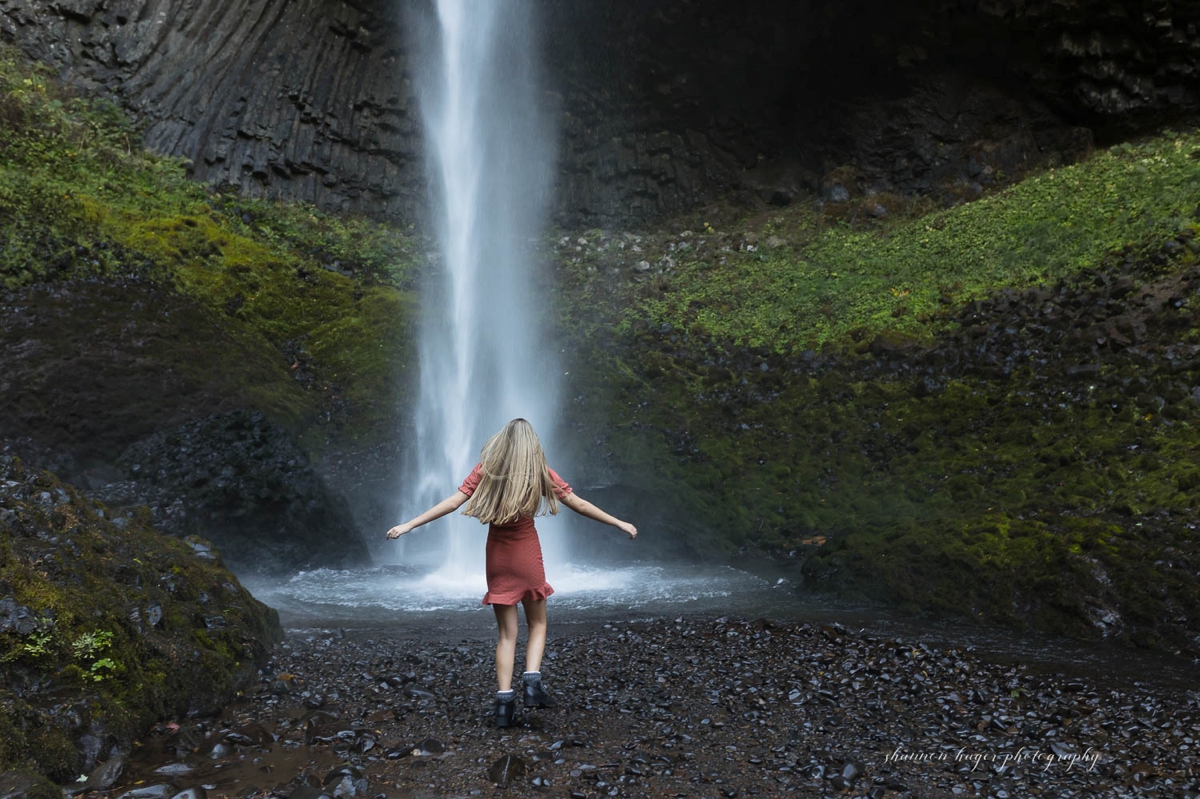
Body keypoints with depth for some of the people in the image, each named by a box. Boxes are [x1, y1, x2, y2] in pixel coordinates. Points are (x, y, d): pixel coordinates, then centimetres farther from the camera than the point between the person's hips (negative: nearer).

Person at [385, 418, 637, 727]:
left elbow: (452, 502, -8)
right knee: (537, 623, 17)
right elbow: (580, 505, -2)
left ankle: (504, 701, 4)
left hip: (497, 556, 2)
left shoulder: (486, 470, -3)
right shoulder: (540, 473, -5)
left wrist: (409, 524, -2)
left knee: (507, 633, 10)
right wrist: (619, 523, 8)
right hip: (527, 555, -2)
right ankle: (532, 683, -1)